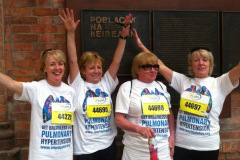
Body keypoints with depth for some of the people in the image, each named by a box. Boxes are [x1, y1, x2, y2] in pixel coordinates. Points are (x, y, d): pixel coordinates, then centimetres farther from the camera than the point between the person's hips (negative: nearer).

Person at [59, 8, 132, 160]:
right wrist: (71, 33, -22)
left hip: (108, 145, 3)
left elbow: (116, 62, -3)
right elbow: (73, 61, -13)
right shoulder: (78, 85, -3)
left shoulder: (106, 84, 5)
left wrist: (123, 36, -10)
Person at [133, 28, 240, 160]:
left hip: (208, 147, -1)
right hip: (182, 145, 2)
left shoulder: (219, 84, -1)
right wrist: (141, 46, 5)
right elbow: (160, 66, 6)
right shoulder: (183, 81, 6)